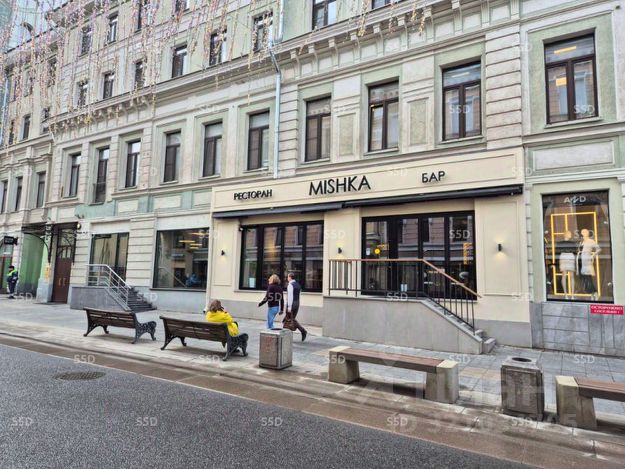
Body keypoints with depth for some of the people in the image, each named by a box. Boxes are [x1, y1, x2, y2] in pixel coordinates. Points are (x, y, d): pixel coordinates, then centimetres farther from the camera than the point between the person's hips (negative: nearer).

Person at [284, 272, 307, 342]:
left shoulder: (290, 285, -14)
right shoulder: (298, 285, 13)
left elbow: (290, 296, -20)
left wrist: (289, 307, -20)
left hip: (291, 304, -8)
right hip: (297, 304, 8)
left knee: (288, 320, 2)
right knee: (293, 320, 15)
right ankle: (303, 331, 1)